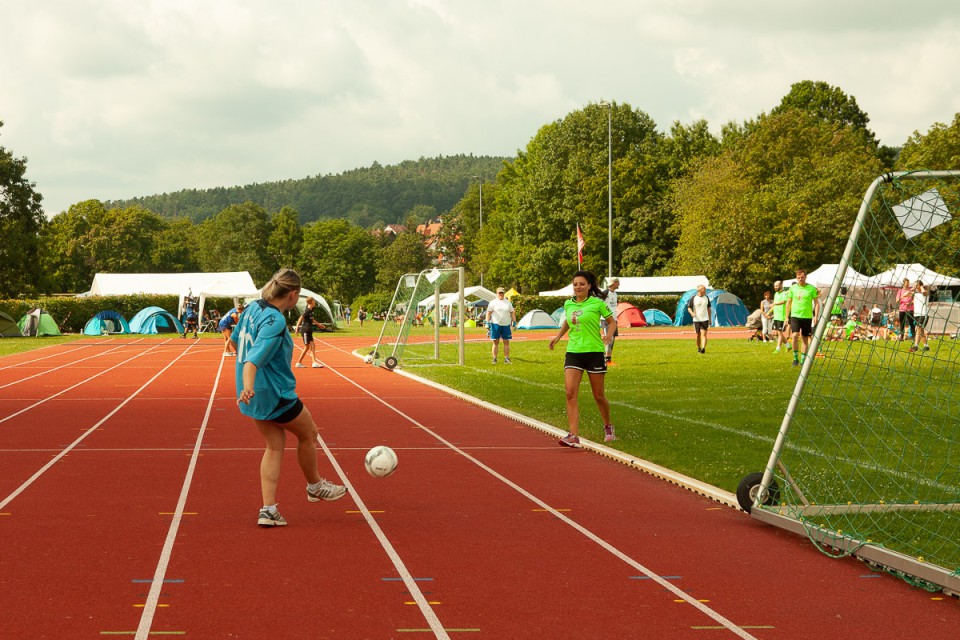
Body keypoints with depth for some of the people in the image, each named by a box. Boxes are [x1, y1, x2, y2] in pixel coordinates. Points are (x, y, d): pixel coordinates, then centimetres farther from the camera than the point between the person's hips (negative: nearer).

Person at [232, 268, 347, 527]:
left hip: (257, 397, 9)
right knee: (308, 433, 17)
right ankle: (315, 486, 38)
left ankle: (268, 510, 10)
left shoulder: (253, 309, 2)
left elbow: (235, 341, 18)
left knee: (274, 447, 15)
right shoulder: (275, 322, -25)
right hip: (276, 395, -9)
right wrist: (248, 387, -50)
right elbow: (253, 359, -36)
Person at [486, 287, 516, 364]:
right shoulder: (493, 302, 2)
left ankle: (506, 358, 4)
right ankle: (494, 359, 5)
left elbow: (512, 313, 15)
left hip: (506, 325, 2)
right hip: (496, 324, -2)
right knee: (496, 342, 1)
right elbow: (488, 313, -1)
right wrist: (488, 323, -9)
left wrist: (514, 322, 7)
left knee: (506, 342, 1)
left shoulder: (508, 302, 12)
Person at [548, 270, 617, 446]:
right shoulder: (568, 304, 7)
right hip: (573, 352, 3)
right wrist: (558, 336, 14)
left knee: (598, 396, 7)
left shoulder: (597, 303, -4)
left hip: (594, 352, -3)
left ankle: (608, 427, 34)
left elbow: (611, 321, 6)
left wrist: (609, 335, -12)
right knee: (570, 393, -14)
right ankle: (573, 436, -17)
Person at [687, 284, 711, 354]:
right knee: (698, 335, 8)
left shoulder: (706, 298, 6)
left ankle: (703, 348, -24)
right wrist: (692, 313, -20)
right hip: (696, 319, -1)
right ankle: (698, 348, 25)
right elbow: (689, 307, 1)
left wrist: (709, 319, 15)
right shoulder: (693, 298, -3)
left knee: (704, 334, -14)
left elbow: (708, 308, 15)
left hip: (705, 319, 1)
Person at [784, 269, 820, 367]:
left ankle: (803, 359, 16)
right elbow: (789, 302, 11)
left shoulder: (812, 288, -1)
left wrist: (816, 316, -7)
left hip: (807, 316, 0)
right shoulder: (793, 288, 3)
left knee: (805, 338, 5)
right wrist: (787, 317, 8)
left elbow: (816, 303, 2)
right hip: (795, 316, 0)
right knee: (795, 335, -17)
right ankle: (795, 358, -6)